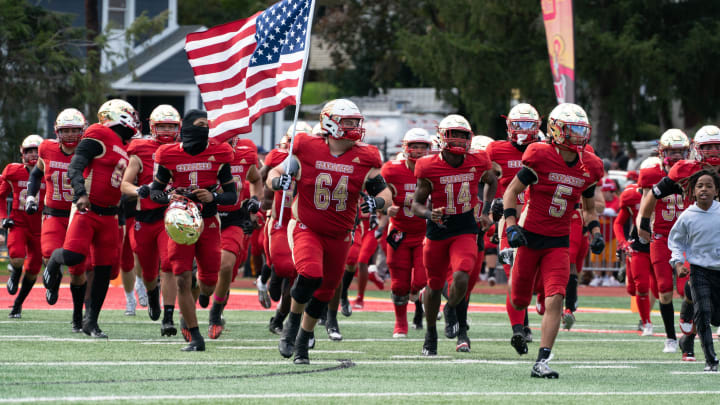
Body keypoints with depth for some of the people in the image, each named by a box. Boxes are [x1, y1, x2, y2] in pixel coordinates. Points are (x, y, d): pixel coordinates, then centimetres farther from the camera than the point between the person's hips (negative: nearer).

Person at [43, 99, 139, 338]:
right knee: (74, 256, -23)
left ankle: (91, 321, 12)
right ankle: (54, 261, 13)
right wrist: (81, 194, -29)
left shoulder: (122, 146, 18)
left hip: (108, 214, 8)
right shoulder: (99, 137, -8)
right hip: (86, 209, -8)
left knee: (104, 270, 4)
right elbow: (75, 168, -16)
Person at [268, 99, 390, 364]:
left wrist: (377, 201, -19)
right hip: (306, 229, -4)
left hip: (339, 235, 4)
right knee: (310, 275, -27)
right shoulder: (307, 151, -9)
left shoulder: (364, 160, -4)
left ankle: (303, 343, 30)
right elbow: (275, 173, 1)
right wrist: (277, 181, -23)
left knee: (324, 292, 10)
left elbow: (384, 191, 5)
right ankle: (292, 325, -1)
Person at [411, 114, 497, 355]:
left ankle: (452, 312, 11)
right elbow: (416, 204, -5)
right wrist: (430, 214, -25)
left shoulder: (477, 163, -6)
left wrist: (485, 211, 10)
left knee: (461, 278, -22)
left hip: (465, 231, 0)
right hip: (437, 232, 0)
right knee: (434, 286, 11)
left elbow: (492, 182, 18)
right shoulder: (430, 168, -12)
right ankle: (431, 333, 33)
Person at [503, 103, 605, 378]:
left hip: (558, 242, 3)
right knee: (520, 302, 7)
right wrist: (511, 226, -15)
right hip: (530, 238, -3)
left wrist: (595, 232, 2)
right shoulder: (541, 157, -11)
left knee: (555, 300, -15)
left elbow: (589, 208, 19)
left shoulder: (589, 167, 4)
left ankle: (542, 362, -15)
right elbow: (511, 192, -4)